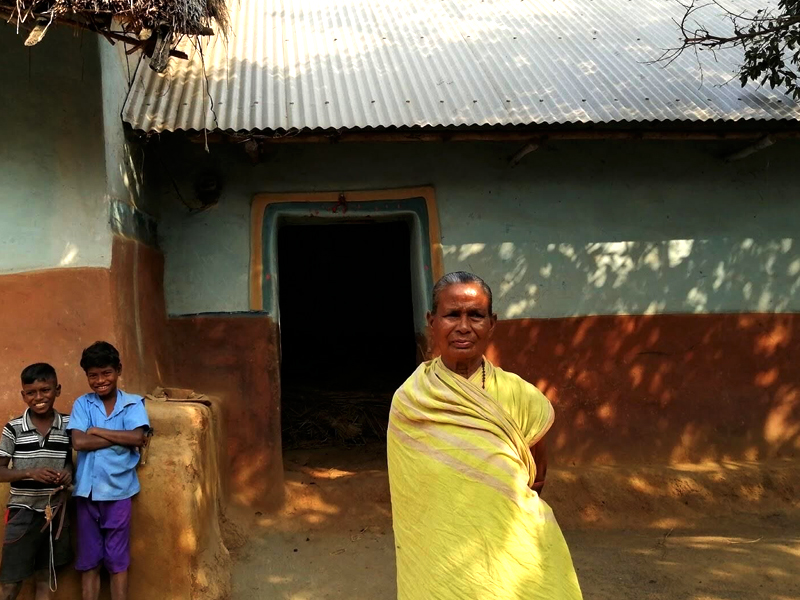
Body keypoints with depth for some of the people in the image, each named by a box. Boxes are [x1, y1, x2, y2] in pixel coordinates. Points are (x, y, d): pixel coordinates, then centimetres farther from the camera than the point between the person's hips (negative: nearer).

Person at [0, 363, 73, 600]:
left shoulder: (69, 425, -2)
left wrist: (70, 473, -10)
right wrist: (30, 473, -22)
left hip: (56, 511, 2)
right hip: (23, 512, -2)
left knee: (45, 577, 13)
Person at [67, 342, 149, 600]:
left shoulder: (133, 404, 0)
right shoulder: (82, 404, 3)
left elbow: (137, 437, -15)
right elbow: (79, 442, -11)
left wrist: (97, 431, -8)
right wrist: (122, 438, -12)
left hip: (118, 492, -1)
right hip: (87, 492, 2)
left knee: (118, 560, 7)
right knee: (89, 561, 10)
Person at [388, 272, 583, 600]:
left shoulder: (519, 396, -10)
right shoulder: (408, 401, -9)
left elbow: (536, 479, 6)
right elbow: (407, 499, 2)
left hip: (513, 557, 0)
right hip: (441, 560, 0)